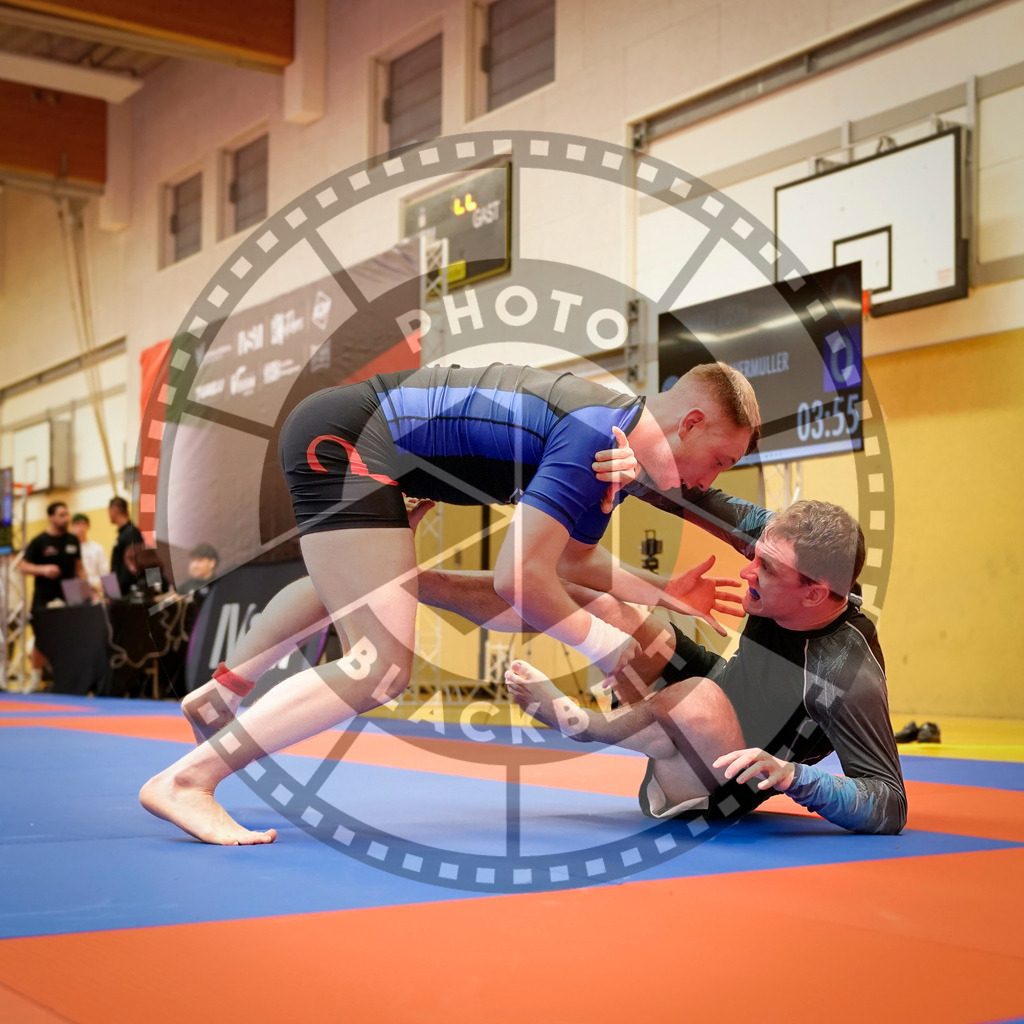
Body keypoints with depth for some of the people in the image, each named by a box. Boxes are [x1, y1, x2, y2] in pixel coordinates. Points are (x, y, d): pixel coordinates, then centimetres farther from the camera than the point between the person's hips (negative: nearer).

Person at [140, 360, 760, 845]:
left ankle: (221, 694, 51)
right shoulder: (598, 435, -20)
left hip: (335, 432, 11)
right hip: (343, 438, -11)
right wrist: (602, 642, -12)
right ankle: (187, 778, -17)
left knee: (348, 584, 38)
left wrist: (669, 595, 16)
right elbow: (519, 574, -25)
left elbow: (574, 558, 25)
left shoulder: (614, 440, 10)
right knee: (383, 669, -18)